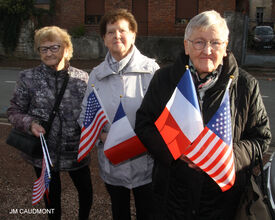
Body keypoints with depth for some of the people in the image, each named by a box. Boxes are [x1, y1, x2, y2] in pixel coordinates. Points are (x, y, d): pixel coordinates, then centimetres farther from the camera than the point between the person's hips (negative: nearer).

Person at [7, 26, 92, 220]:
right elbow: (14, 111, 0)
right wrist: (30, 124, -19)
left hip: (76, 151, 1)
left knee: (86, 192, 13)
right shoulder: (28, 78, -5)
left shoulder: (82, 78, -4)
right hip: (44, 152, 0)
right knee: (52, 196, 18)